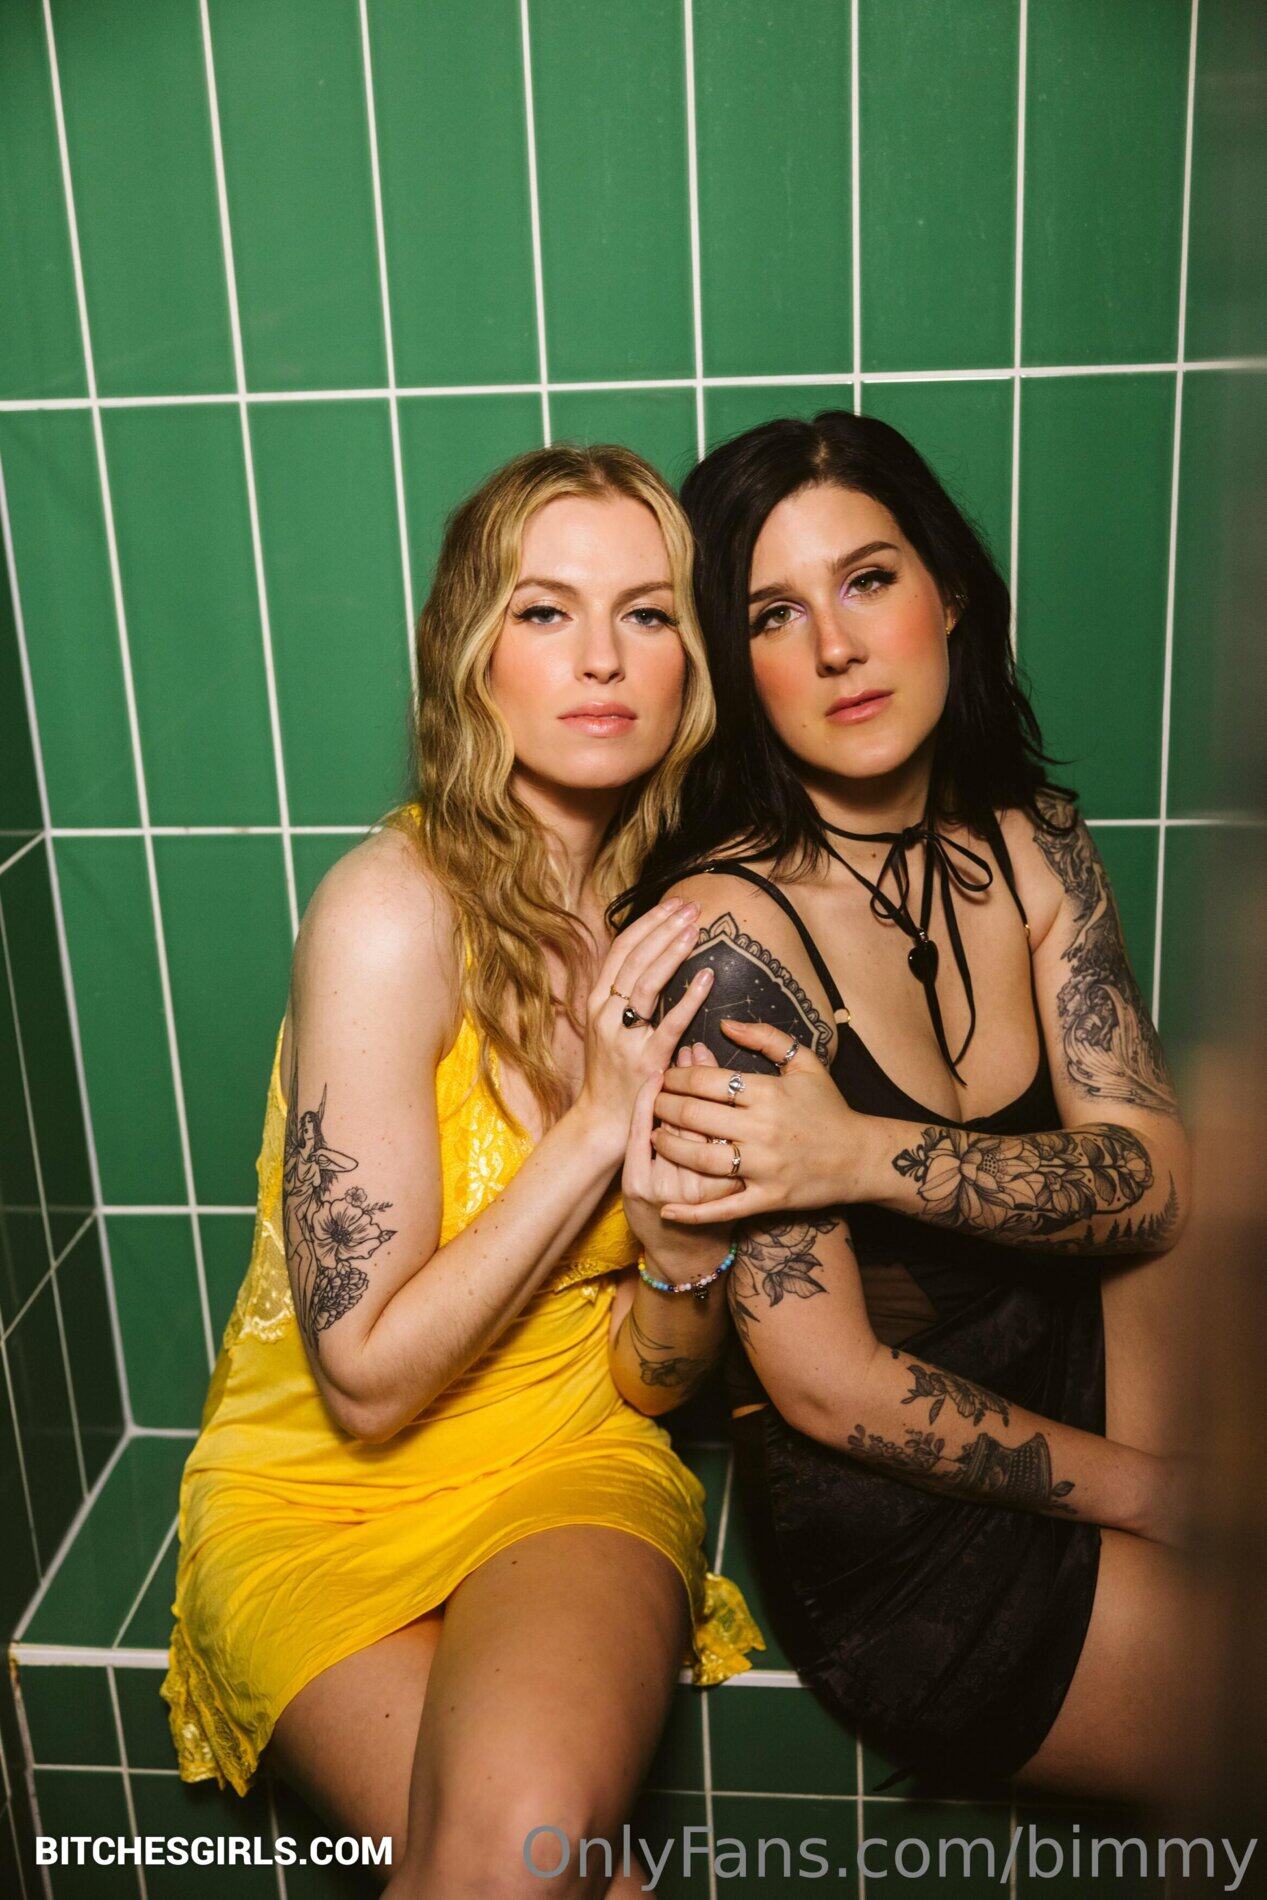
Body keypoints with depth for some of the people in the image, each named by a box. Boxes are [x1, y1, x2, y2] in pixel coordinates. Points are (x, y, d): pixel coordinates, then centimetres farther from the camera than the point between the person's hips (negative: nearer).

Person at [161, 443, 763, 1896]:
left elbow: (654, 1383, 1)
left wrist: (680, 1204, -20)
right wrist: (597, 1125, -19)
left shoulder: (683, 920, -2)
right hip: (326, 1488, -3)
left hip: (577, 1465, 3)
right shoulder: (391, 910, -18)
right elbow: (367, 1379, -16)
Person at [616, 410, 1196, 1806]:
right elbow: (830, 1387, -20)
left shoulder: (1029, 845, -1)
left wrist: (866, 1156, -25)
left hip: (1075, 1419, 7)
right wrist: (1150, 1494, -12)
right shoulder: (731, 930, -22)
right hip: (913, 1557, -6)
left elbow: (1150, 1186, -8)